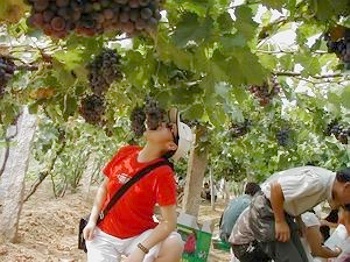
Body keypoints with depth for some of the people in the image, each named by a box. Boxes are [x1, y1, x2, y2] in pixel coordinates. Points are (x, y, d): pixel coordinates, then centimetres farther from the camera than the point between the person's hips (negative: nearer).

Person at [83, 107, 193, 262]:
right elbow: (104, 187, 6)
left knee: (174, 244, -28)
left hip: (138, 236, -3)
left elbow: (169, 222, -20)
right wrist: (92, 220, -4)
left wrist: (141, 249, -29)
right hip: (104, 234, 3)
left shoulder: (163, 174, -20)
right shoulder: (125, 153, -6)